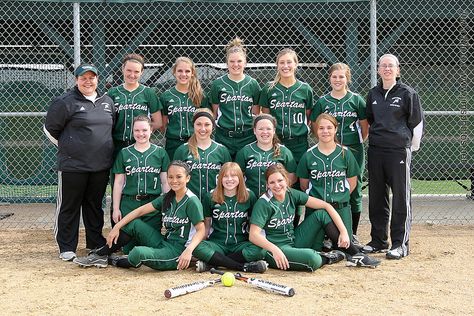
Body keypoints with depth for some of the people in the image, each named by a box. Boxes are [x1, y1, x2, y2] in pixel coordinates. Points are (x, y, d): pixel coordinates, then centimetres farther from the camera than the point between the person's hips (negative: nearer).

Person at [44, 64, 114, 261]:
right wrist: (68, 147, 3)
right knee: (69, 207, 3)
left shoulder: (107, 102, 11)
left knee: (95, 206, 15)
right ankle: (67, 248, 12)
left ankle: (96, 243, 26)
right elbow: (50, 129, -1)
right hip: (72, 165, -5)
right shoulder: (66, 102, -7)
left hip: (101, 166, 5)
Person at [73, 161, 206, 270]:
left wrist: (188, 251, -31)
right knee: (134, 223, -1)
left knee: (139, 253, -31)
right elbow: (140, 211, 7)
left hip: (177, 253, -8)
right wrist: (117, 227, -1)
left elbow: (201, 230, -14)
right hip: (163, 243, 8)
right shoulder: (167, 198, 10)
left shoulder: (191, 201, -12)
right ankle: (100, 255, 8)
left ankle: (114, 261, 3)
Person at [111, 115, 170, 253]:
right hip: (129, 205, 1)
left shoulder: (160, 152, 6)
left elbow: (165, 181, 7)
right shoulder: (124, 153, 8)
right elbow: (118, 182, 8)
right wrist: (116, 209, 4)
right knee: (129, 248, -1)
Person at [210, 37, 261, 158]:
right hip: (224, 137, -1)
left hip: (248, 137, 1)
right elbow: (214, 112, 6)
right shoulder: (218, 84, 1)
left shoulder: (253, 84, 4)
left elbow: (256, 113, 8)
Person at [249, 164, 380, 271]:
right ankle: (329, 258, 1)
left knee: (322, 214, -6)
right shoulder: (263, 203, -14)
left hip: (294, 241, 7)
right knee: (312, 260, -35)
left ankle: (355, 256, -5)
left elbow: (326, 206, -2)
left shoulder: (292, 195, 1)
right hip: (275, 249, -7)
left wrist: (343, 231, -12)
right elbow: (253, 235, -22)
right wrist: (274, 250, -37)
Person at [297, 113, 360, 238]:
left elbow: (352, 183, 9)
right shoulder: (308, 155, 0)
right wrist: (318, 196, 7)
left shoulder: (345, 153, 1)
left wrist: (339, 196, 4)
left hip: (341, 208, 0)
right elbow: (304, 185, 7)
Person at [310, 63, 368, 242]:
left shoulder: (356, 100, 3)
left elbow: (365, 127, 8)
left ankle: (353, 234, 14)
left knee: (354, 192, 4)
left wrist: (357, 143, 2)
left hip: (353, 152, 0)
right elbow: (315, 128, 9)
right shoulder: (322, 102, 5)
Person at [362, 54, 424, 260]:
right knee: (376, 197, 10)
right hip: (375, 150, 5)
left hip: (399, 151, -5)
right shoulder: (373, 94, 11)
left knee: (401, 197, -2)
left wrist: (411, 146, 4)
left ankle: (400, 243, 4)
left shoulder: (407, 93, -3)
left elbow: (417, 122, 0)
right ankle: (378, 240, 21)